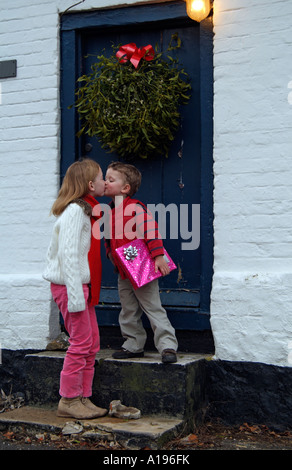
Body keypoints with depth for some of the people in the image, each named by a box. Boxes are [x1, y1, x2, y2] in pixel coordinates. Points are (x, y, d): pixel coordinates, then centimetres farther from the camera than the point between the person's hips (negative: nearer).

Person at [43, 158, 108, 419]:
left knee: (92, 342, 11)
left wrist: (83, 291, 15)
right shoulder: (74, 211, -16)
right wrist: (75, 294, -24)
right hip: (69, 284, -10)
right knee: (81, 342, -6)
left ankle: (83, 398, 18)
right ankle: (69, 401, 5)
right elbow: (68, 254, -23)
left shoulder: (86, 209, 15)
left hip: (83, 284, 10)